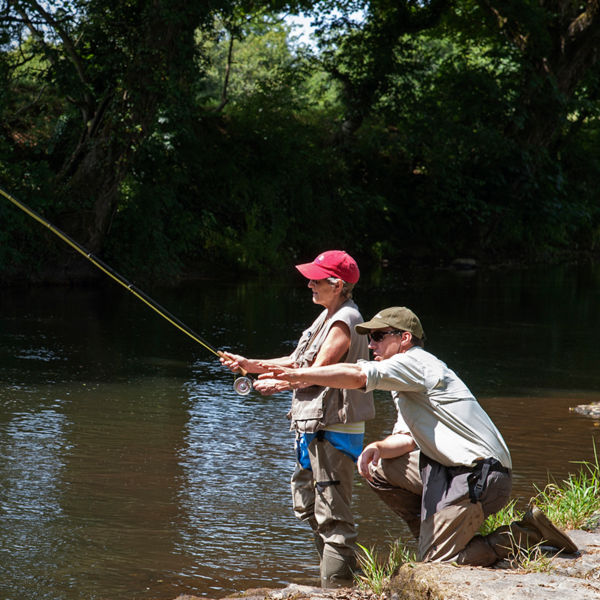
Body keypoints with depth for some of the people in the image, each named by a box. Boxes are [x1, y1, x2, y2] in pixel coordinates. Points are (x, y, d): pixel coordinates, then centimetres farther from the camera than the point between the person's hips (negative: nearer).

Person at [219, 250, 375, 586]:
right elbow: (296, 363, 20)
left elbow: (316, 373, -17)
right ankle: (340, 572, 28)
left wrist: (276, 385, -1)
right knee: (307, 504, 19)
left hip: (334, 430, -11)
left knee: (332, 514, -8)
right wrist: (250, 365, 11)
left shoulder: (344, 321, -15)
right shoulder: (328, 317, 16)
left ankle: (335, 588, -5)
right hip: (315, 427, 11)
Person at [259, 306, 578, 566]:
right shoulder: (405, 384, 22)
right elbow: (410, 438, 19)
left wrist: (295, 375, -22)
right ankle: (434, 533, 14)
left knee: (435, 563, -9)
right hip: (448, 468, 10)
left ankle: (525, 535, -2)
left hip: (478, 476, -10)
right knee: (377, 468, 12)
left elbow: (356, 376, -24)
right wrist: (378, 447, -2)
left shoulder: (415, 362, -11)